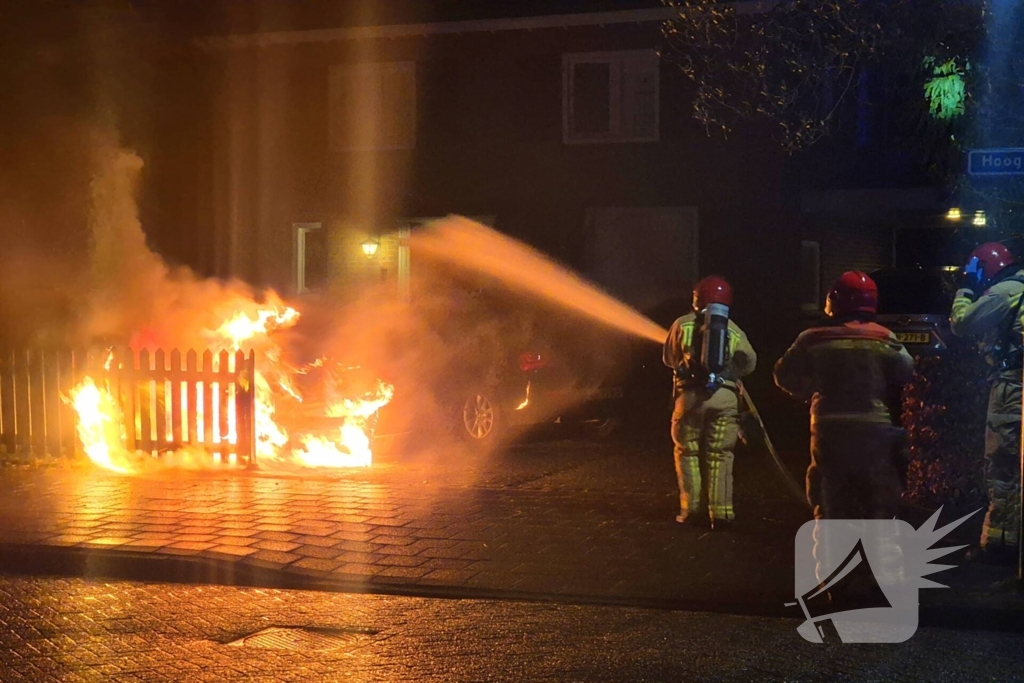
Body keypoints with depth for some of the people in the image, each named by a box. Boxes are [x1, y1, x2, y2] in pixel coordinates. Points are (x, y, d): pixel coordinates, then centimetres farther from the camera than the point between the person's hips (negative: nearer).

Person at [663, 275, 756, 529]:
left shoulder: (683, 324, 7)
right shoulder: (734, 330, 11)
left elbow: (669, 358, 17)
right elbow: (749, 362, 3)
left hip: (691, 394, -1)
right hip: (724, 397, 1)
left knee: (687, 453, 10)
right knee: (720, 456, 8)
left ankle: (692, 510, 7)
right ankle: (721, 511, 2)